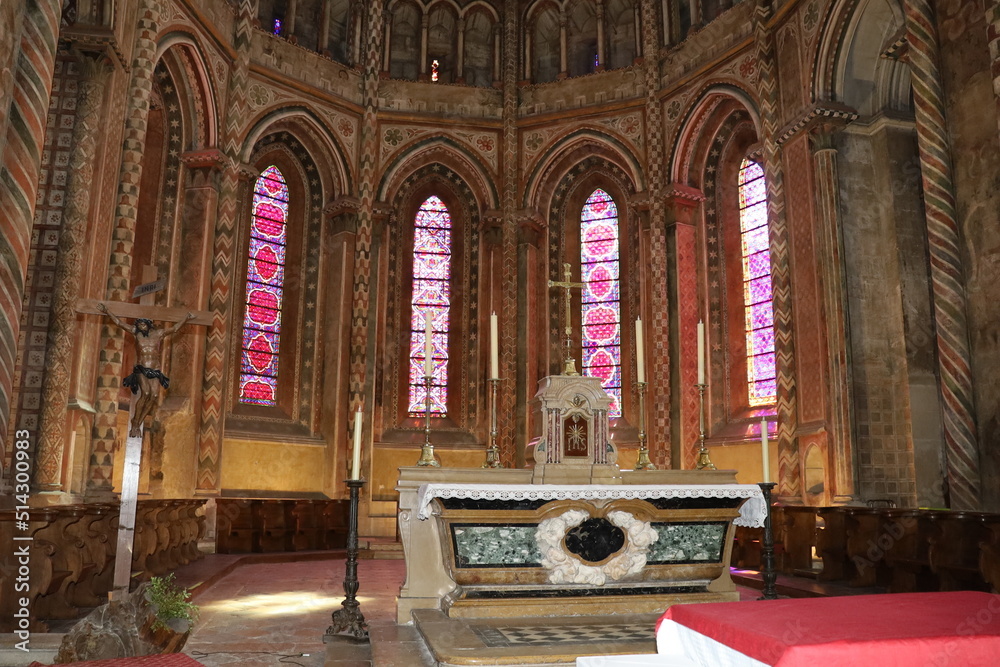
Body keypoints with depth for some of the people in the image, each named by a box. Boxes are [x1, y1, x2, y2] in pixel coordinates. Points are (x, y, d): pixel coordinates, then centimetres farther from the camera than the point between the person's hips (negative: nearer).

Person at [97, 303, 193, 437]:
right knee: (145, 393, -25)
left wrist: (186, 318, 23)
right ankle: (134, 423, -14)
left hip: (155, 371, 2)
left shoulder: (159, 333, 9)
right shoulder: (136, 333, 8)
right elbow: (119, 323, 12)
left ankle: (138, 424, -5)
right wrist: (107, 312, 12)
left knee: (154, 395, -17)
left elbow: (175, 328, 19)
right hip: (140, 369, -2)